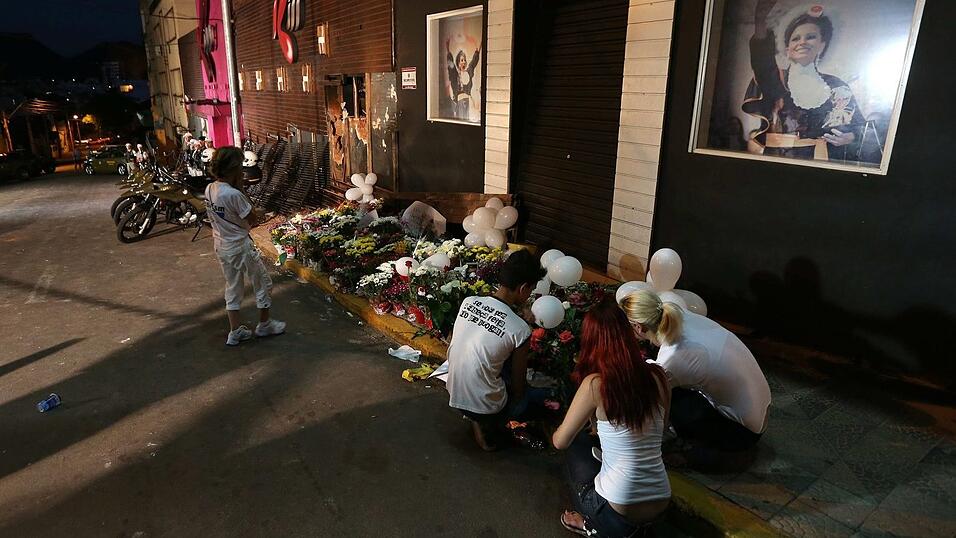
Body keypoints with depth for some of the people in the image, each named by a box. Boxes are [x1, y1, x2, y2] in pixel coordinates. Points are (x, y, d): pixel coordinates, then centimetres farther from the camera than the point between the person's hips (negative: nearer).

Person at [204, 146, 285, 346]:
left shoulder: (209, 189, -1)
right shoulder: (234, 194, -26)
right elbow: (253, 219, -16)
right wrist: (241, 188, -16)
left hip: (221, 245, 8)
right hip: (240, 246, -8)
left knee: (232, 287, 18)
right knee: (263, 283, 12)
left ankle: (235, 331, 23)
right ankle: (264, 324, 25)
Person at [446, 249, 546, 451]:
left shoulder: (468, 302, -8)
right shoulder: (520, 330, -22)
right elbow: (518, 385, -9)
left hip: (453, 393, 5)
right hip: (482, 405, -5)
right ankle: (486, 426, 10)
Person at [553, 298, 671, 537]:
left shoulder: (596, 384, -17)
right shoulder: (657, 376, -4)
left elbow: (560, 442, -5)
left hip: (617, 515, -5)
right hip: (660, 506, 5)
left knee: (577, 441, 20)